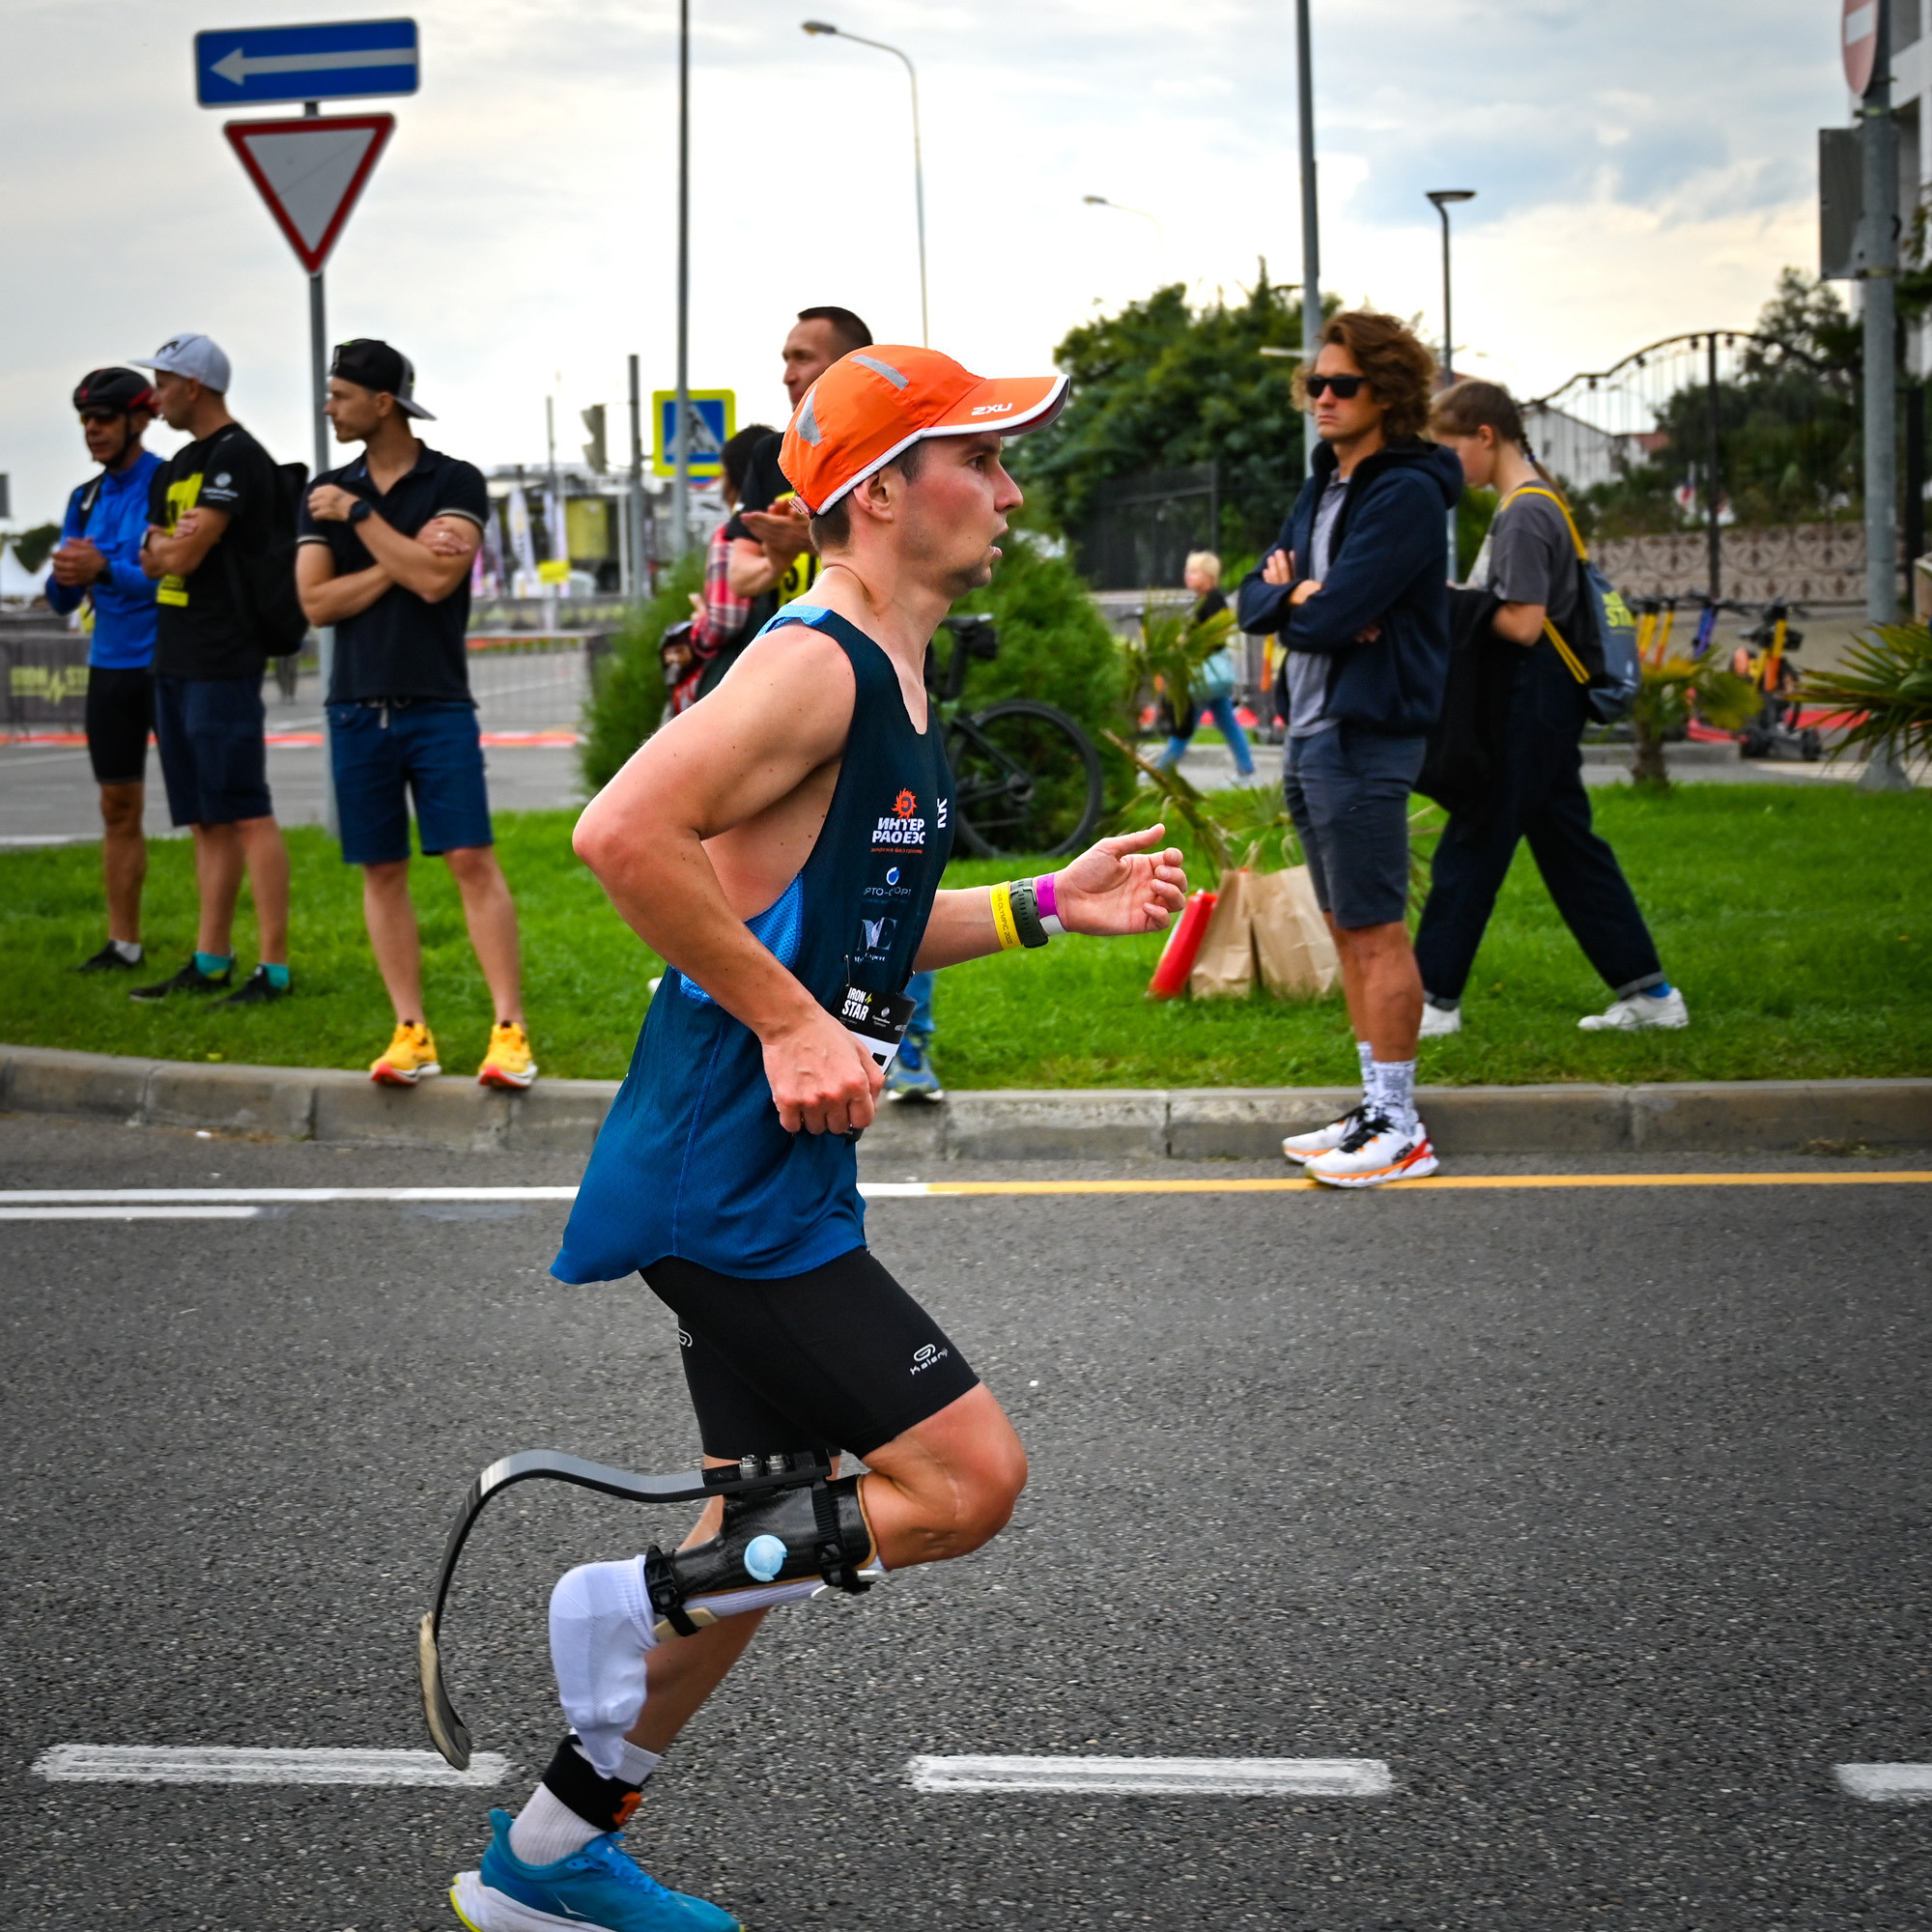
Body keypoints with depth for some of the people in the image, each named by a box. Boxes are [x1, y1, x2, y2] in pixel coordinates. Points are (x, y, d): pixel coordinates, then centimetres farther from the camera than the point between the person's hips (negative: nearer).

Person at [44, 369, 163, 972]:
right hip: (109, 667, 7)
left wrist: (105, 570, -29)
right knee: (119, 807, 8)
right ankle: (123, 943, 13)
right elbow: (62, 600, 11)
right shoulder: (84, 500, 11)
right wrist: (65, 577, -11)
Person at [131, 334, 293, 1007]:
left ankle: (274, 968, -10)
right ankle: (210, 962, 17)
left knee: (246, 816, -10)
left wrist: (168, 546, 4)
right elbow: (154, 558, 18)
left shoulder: (236, 458, -11)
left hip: (223, 665, -10)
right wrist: (165, 547, -3)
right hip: (175, 661, 10)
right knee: (205, 820, 12)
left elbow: (185, 554, -17)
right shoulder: (177, 467, 19)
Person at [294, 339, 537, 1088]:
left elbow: (435, 579, -16)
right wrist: (401, 560, -9)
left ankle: (510, 1030, -9)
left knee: (472, 861, -9)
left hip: (438, 704, -4)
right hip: (357, 709, 4)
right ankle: (411, 1033, 9)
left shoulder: (455, 483, -1)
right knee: (381, 871, 4)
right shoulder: (327, 493, 10)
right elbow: (315, 603, 0)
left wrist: (360, 515, -9)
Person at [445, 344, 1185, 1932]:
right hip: (730, 1187, -10)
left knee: (768, 1537, 16)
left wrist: (1042, 908, 17)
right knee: (970, 1478, -11)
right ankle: (636, 1601, 3)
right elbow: (625, 837, -28)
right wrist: (790, 1024, -23)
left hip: (775, 1184, 10)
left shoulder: (889, 682, 16)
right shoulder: (813, 665, -16)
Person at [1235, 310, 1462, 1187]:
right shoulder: (1320, 490, 16)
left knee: (1376, 931, -7)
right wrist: (1300, 598, -9)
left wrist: (1295, 598, -1)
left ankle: (1402, 1131, -2)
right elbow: (1255, 598, 11)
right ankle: (1376, 1106, 21)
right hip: (1308, 732, 10)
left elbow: (1332, 617, -22)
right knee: (1348, 930, 13)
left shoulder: (1406, 495, -14)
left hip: (1365, 735, -10)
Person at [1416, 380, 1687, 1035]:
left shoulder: (1523, 514, -16)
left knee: (1470, 847, -4)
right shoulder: (1540, 501, 15)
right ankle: (1648, 991, 14)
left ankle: (1434, 1000, 2)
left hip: (1529, 705, -10)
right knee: (1569, 847, 12)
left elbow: (1523, 624, -22)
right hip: (1551, 705, 10)